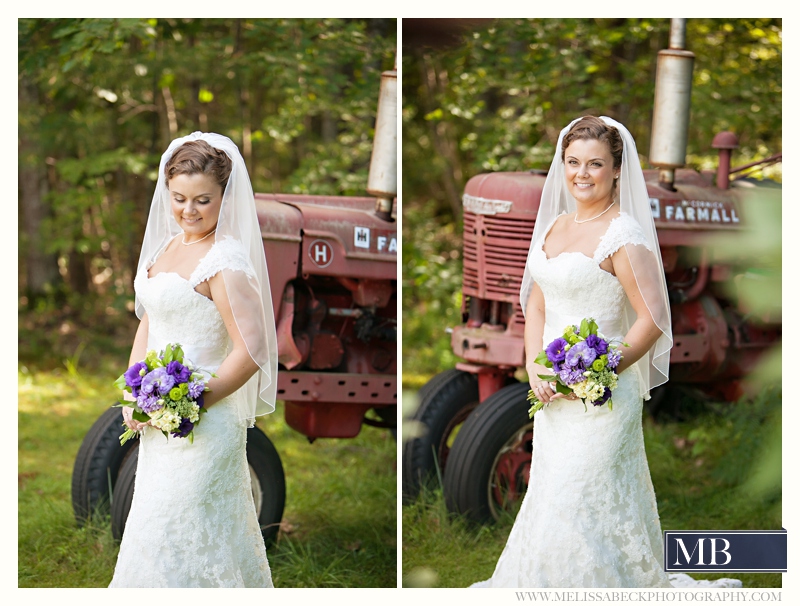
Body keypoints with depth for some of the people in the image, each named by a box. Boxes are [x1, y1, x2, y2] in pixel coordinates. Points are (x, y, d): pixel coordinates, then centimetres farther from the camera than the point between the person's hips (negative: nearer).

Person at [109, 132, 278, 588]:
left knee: (174, 538, -4)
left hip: (203, 426, -8)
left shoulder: (226, 259, -17)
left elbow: (251, 349, -22)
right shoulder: (167, 245, 10)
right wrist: (132, 393, 5)